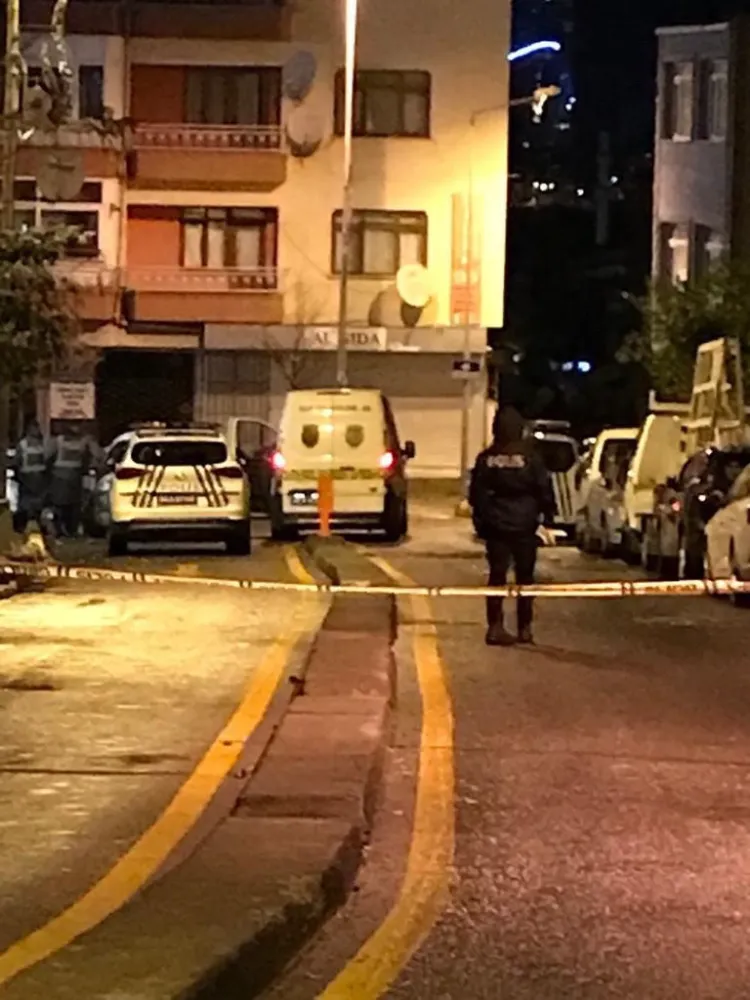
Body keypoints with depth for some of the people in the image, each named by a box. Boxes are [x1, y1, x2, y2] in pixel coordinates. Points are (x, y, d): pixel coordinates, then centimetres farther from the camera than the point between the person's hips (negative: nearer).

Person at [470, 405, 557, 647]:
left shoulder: (486, 459, -2)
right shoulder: (529, 457, -9)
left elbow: (476, 493, 3)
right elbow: (545, 490, -6)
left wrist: (480, 521, 13)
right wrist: (547, 519, 5)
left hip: (495, 526, 2)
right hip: (524, 526, -2)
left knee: (497, 575, 5)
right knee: (525, 577, 8)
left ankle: (496, 627, 0)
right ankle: (525, 628, 9)